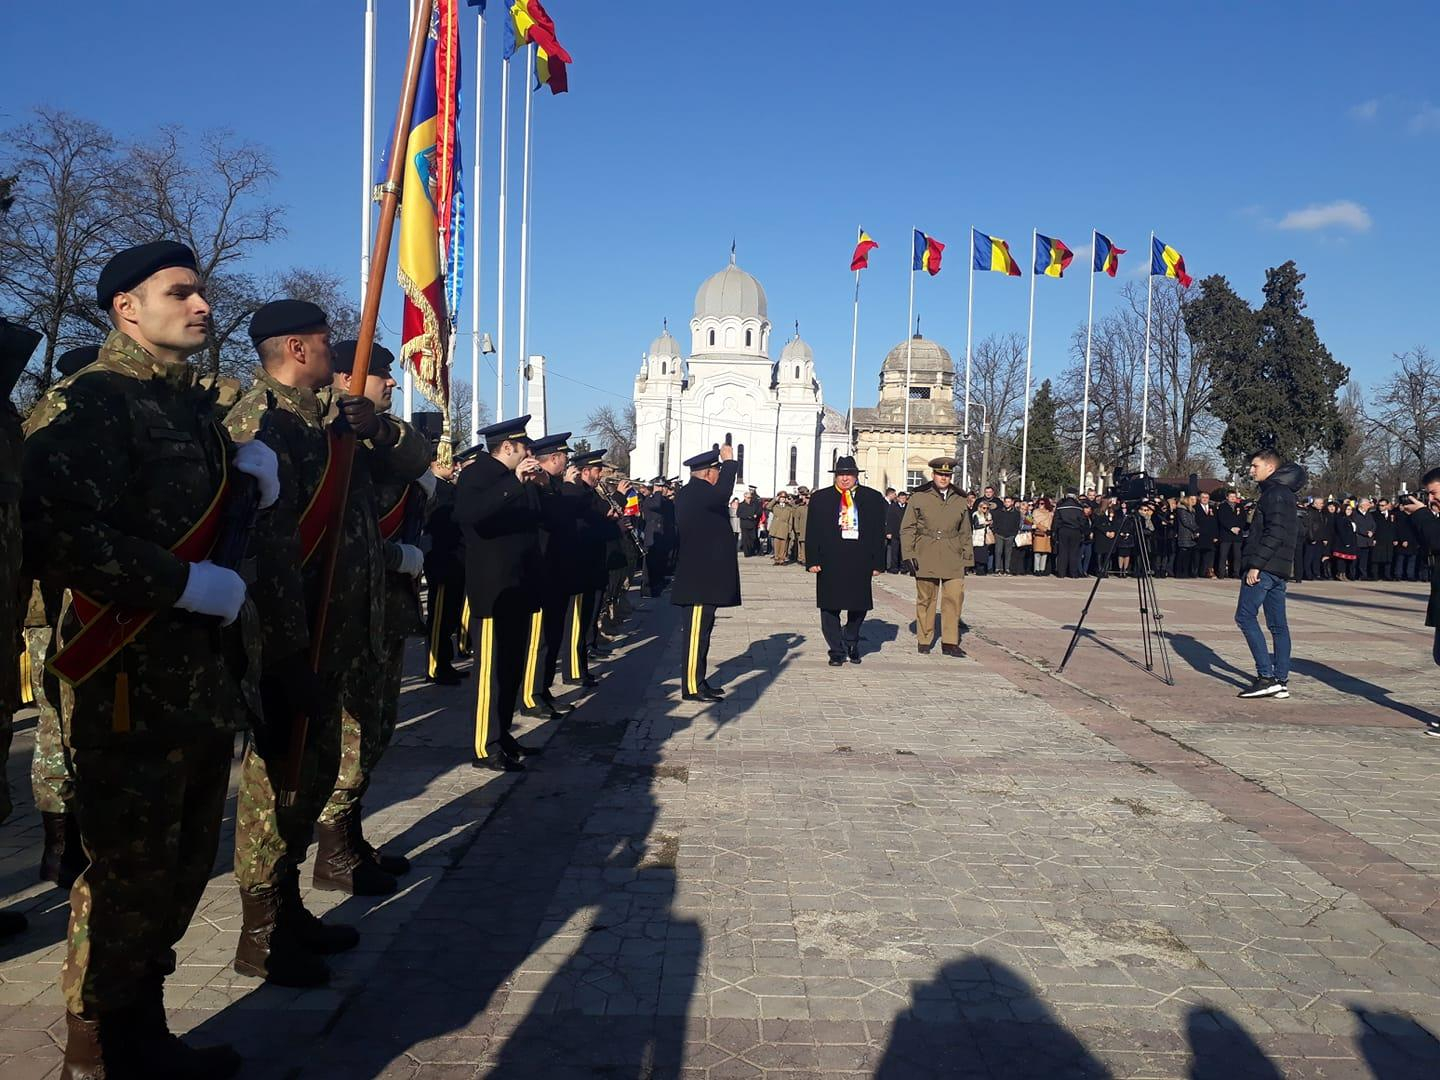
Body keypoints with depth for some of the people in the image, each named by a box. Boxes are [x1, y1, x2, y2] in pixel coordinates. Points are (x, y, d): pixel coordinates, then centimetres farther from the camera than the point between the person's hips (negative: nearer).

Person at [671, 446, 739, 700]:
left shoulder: (690, 493, 16)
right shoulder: (696, 492, -16)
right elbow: (722, 493, -34)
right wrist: (729, 461, -23)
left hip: (701, 578, 11)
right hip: (699, 579, -11)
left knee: (701, 629, 15)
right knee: (696, 630, -6)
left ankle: (698, 682, 23)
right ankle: (692, 688, -1)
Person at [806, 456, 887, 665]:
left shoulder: (873, 498, 6)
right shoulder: (820, 498, 6)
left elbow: (879, 533, 4)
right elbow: (812, 532, 4)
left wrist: (878, 563, -1)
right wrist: (813, 561, -5)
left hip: (860, 562, 1)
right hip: (830, 562, 0)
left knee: (859, 606, 9)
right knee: (830, 608, 2)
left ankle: (851, 644, 31)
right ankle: (837, 651, 13)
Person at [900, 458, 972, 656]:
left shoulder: (960, 500, 12)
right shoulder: (919, 498, 4)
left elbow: (965, 532, 18)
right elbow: (907, 529, 3)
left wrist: (967, 557, 13)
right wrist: (908, 555, -5)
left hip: (953, 558, 2)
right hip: (925, 558, -2)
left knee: (955, 598, -6)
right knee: (926, 599, 5)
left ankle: (950, 642, 0)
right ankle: (924, 640, 18)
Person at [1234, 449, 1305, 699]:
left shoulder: (1275, 493, -10)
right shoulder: (1281, 492, 20)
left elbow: (1275, 533, -20)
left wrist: (1255, 564, -21)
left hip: (1265, 568, -10)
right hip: (1279, 569, 10)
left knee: (1245, 616, -8)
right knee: (1278, 624, 8)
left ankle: (1266, 676, -12)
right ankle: (1281, 681, 10)